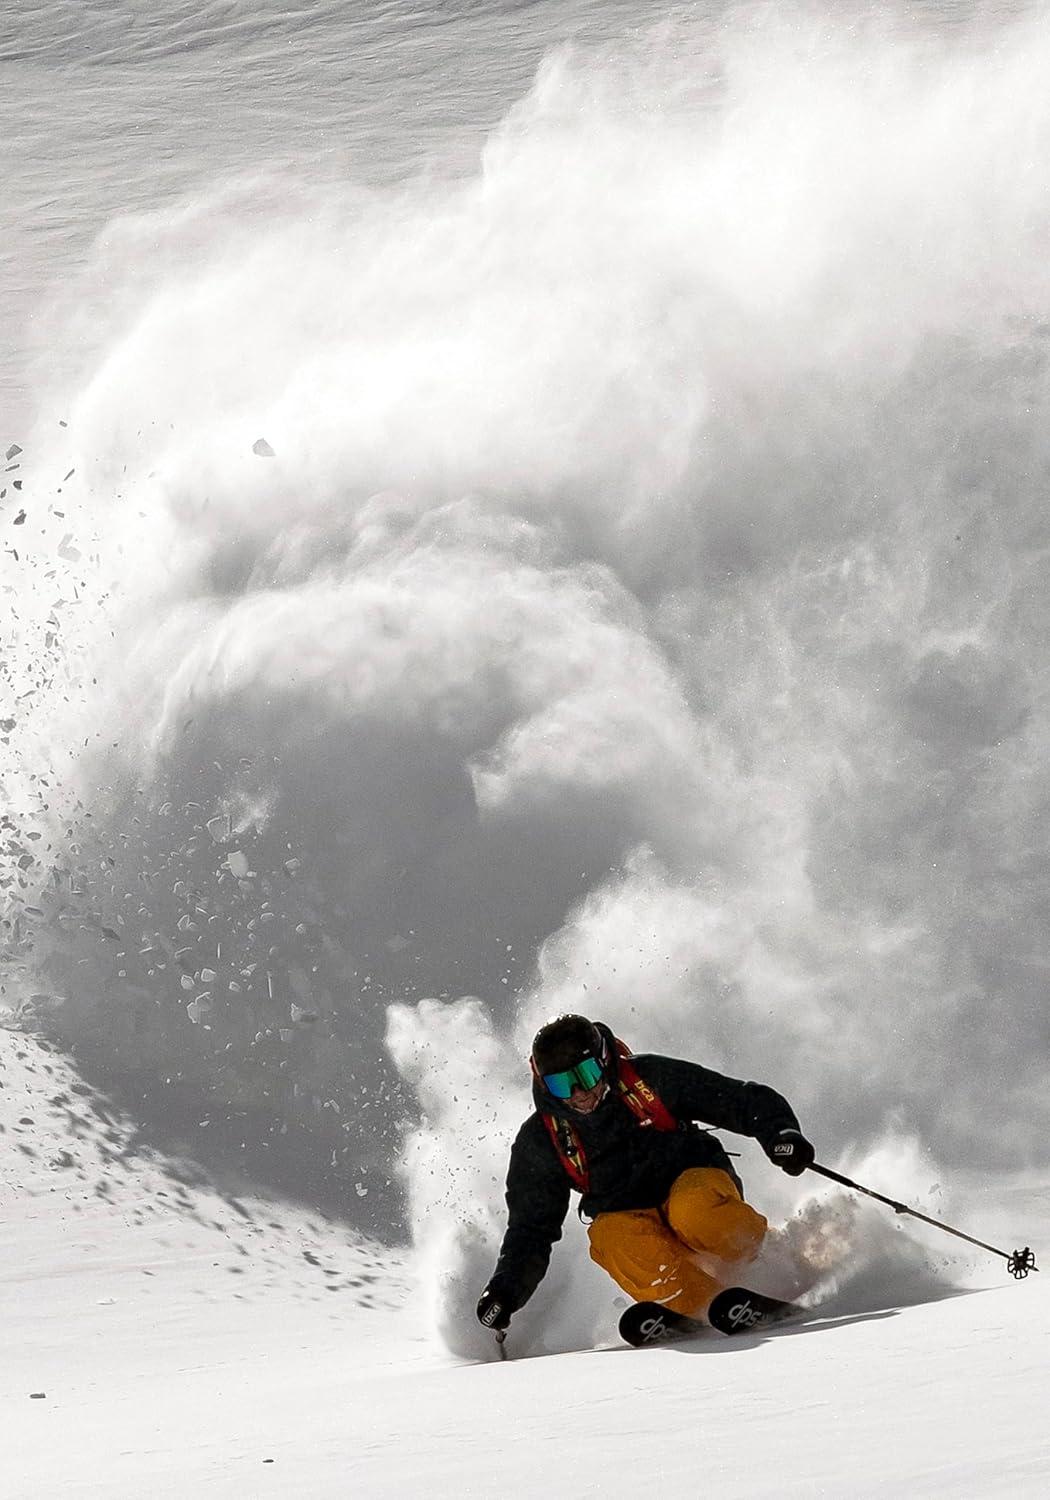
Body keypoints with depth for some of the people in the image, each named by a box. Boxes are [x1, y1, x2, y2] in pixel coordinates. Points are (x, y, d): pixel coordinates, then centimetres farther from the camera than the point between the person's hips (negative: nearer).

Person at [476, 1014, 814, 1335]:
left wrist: (780, 1132, -22)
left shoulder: (649, 1079, -6)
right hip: (633, 1220, 2)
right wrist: (505, 1290, -7)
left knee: (694, 1210, -37)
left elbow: (746, 1101, -3)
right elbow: (530, 1227, 8)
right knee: (612, 1237, -34)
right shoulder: (541, 1142, 0)